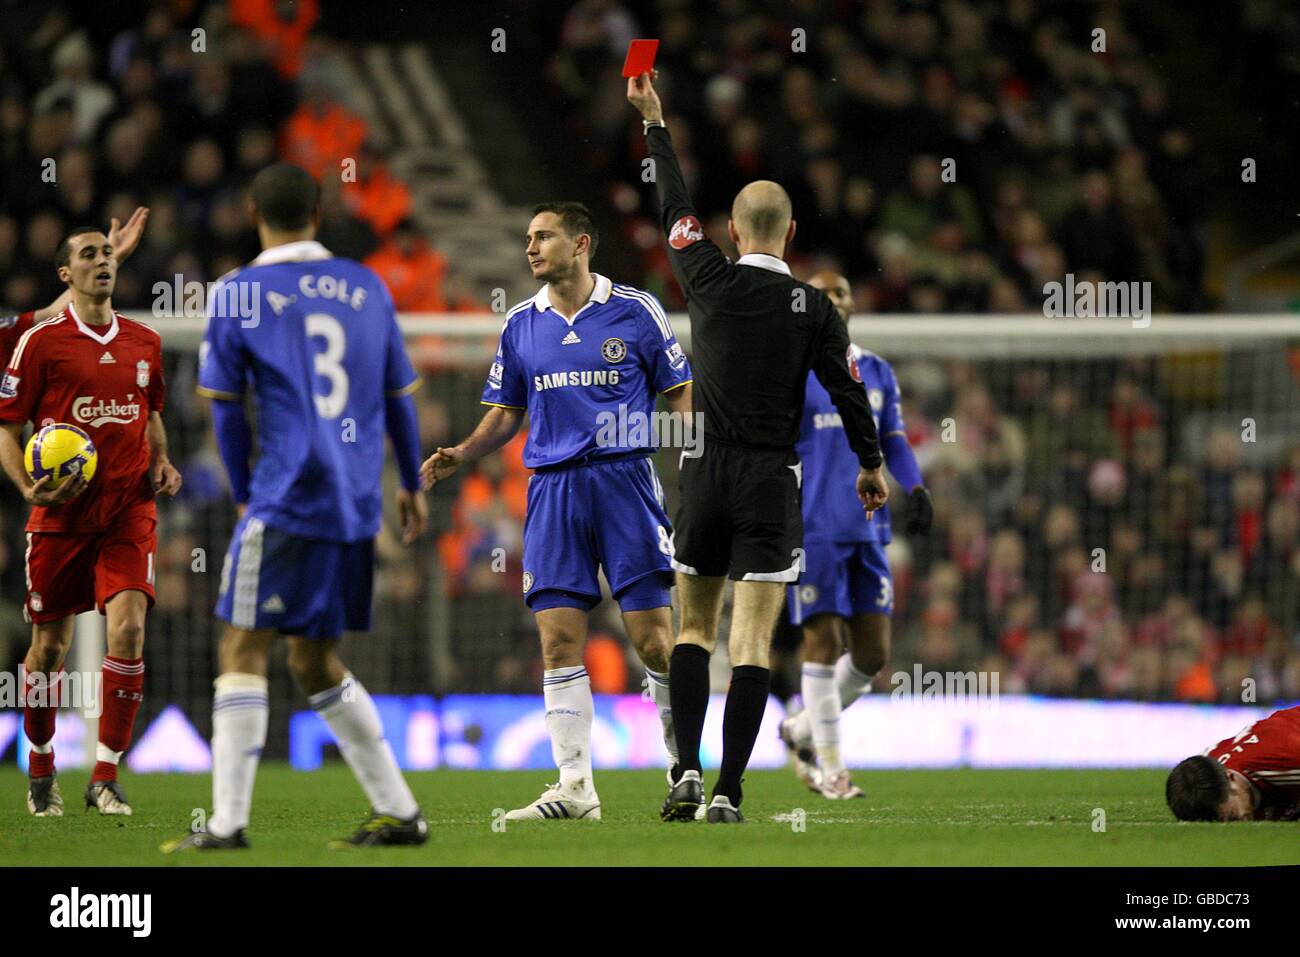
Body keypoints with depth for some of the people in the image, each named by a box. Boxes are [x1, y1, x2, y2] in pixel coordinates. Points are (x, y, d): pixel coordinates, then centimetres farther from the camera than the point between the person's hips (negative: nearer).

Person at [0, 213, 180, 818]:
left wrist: (161, 462, 8)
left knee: (128, 628, -15)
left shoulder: (144, 342, 11)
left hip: (130, 512, 2)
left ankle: (105, 778, -8)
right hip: (61, 514, -2)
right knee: (49, 644, 4)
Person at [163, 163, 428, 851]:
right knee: (316, 663, 16)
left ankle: (228, 823, -11)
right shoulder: (367, 288, 11)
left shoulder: (235, 295, -2)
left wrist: (244, 497, 14)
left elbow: (226, 410, 2)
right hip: (357, 508, 6)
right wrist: (411, 485, 29)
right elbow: (400, 398, 17)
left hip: (286, 503, -6)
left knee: (243, 653, -3)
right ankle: (399, 813, 15)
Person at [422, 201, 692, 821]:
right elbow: (505, 414, 18)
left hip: (625, 482, -3)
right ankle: (575, 788, -3)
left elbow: (681, 396, 6)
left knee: (653, 641, -7)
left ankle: (684, 770, 9)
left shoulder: (635, 311, 2)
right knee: (559, 642, -5)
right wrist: (459, 455, 1)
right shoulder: (520, 325, 12)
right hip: (553, 489, 3)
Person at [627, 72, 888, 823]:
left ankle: (687, 770, 0)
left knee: (695, 626, 14)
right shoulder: (813, 306, -5)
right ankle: (727, 793, -10)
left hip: (705, 473, 2)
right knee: (753, 638, -4)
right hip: (772, 480, -2)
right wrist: (872, 464, 15)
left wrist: (654, 120, 23)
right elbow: (847, 387, -1)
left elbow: (676, 206, 11)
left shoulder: (711, 282, -2)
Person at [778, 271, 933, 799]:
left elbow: (894, 443, 16)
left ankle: (802, 730, 23)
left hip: (867, 526, 5)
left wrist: (915, 488, 1)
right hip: (813, 526, -5)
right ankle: (829, 765, 2)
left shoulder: (877, 373, 15)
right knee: (823, 641, -6)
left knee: (873, 652, 2)